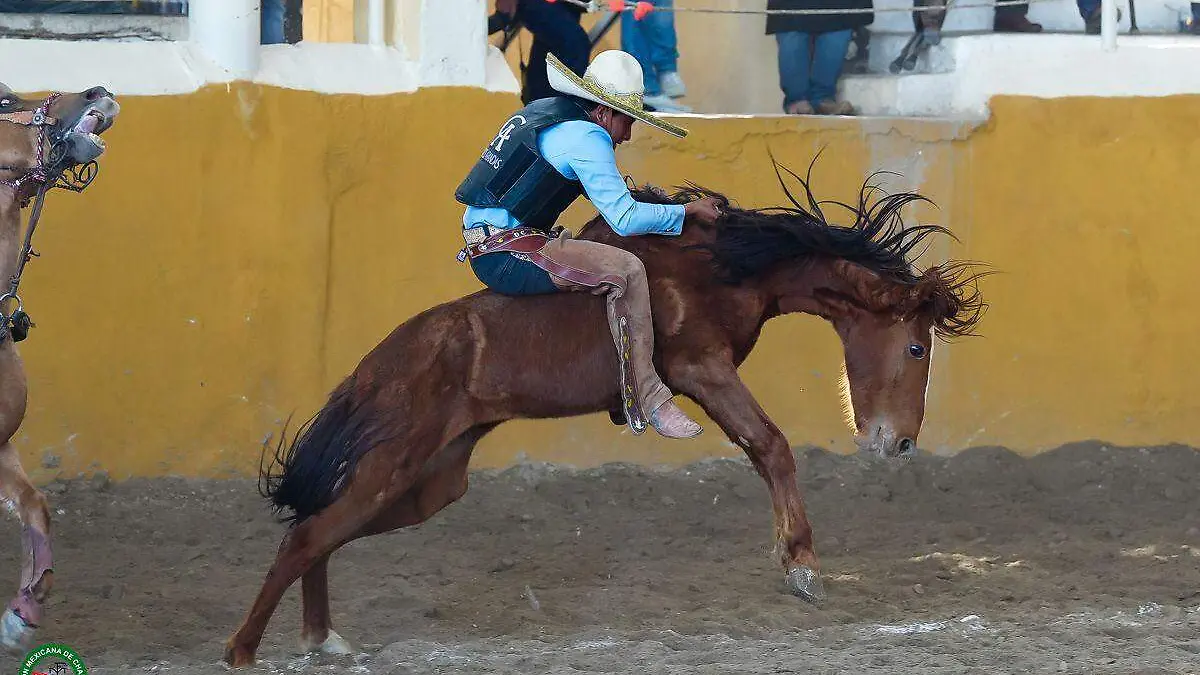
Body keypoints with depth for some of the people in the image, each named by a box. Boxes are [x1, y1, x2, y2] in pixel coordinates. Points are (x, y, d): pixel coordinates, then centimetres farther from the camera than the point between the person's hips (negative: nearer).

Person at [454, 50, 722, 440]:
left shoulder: (541, 111, 18)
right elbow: (625, 219, -15)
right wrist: (688, 210, -5)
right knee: (626, 269, -18)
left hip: (482, 250, 11)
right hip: (508, 257, -11)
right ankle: (647, 401, -17)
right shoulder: (587, 137, -11)